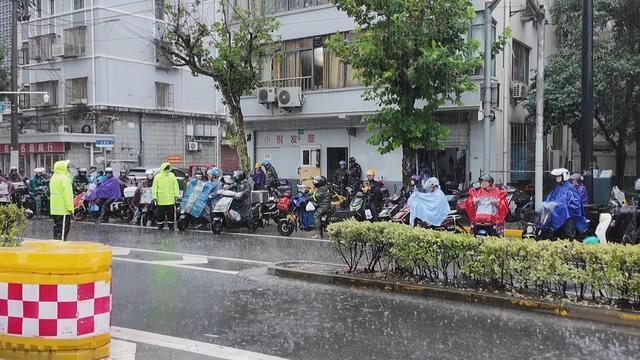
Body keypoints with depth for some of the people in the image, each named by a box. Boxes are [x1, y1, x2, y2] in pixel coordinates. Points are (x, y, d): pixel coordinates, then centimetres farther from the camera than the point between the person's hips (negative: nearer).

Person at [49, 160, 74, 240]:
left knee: (57, 226, 16)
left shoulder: (53, 178, 15)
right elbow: (67, 194, -19)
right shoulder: (65, 179, -15)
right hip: (63, 209, -9)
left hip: (54, 208, 9)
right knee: (63, 228, -7)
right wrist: (70, 207, -18)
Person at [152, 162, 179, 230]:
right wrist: (155, 197, -4)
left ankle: (171, 225, 16)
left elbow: (176, 186, 9)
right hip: (161, 200, -1)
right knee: (160, 213, 5)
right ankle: (160, 225, 17)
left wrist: (176, 195, 2)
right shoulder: (157, 177, 2)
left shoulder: (172, 176, 7)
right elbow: (154, 187, 2)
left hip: (170, 200, 1)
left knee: (171, 213, 6)